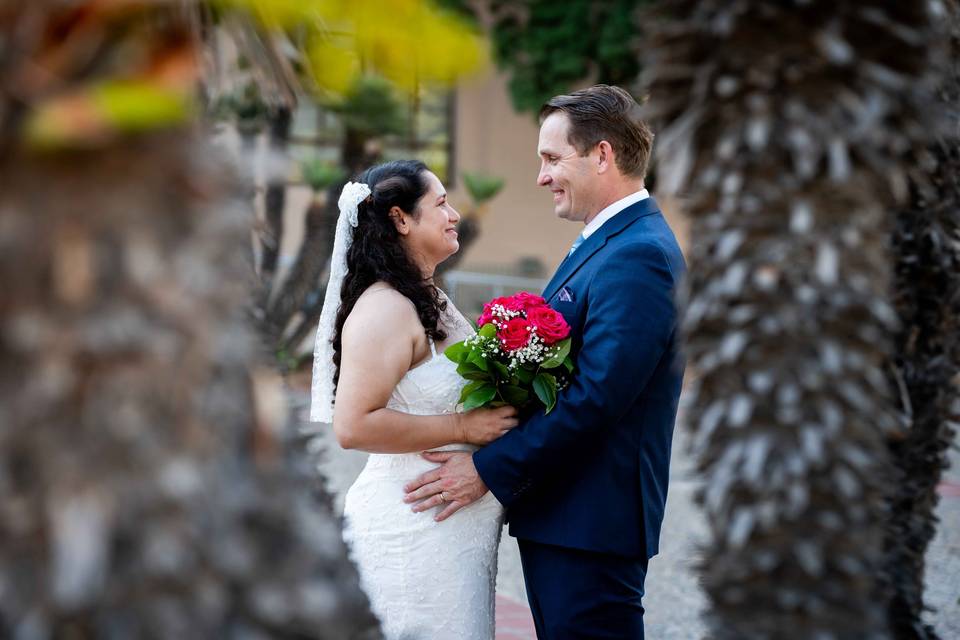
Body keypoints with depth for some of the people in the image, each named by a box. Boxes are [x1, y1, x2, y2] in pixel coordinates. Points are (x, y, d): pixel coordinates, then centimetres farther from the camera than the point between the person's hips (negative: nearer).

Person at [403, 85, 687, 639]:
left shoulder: (638, 256, -18)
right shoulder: (611, 242, 14)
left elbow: (595, 397, -24)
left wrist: (489, 470, -17)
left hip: (588, 524, -10)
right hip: (560, 513, 10)